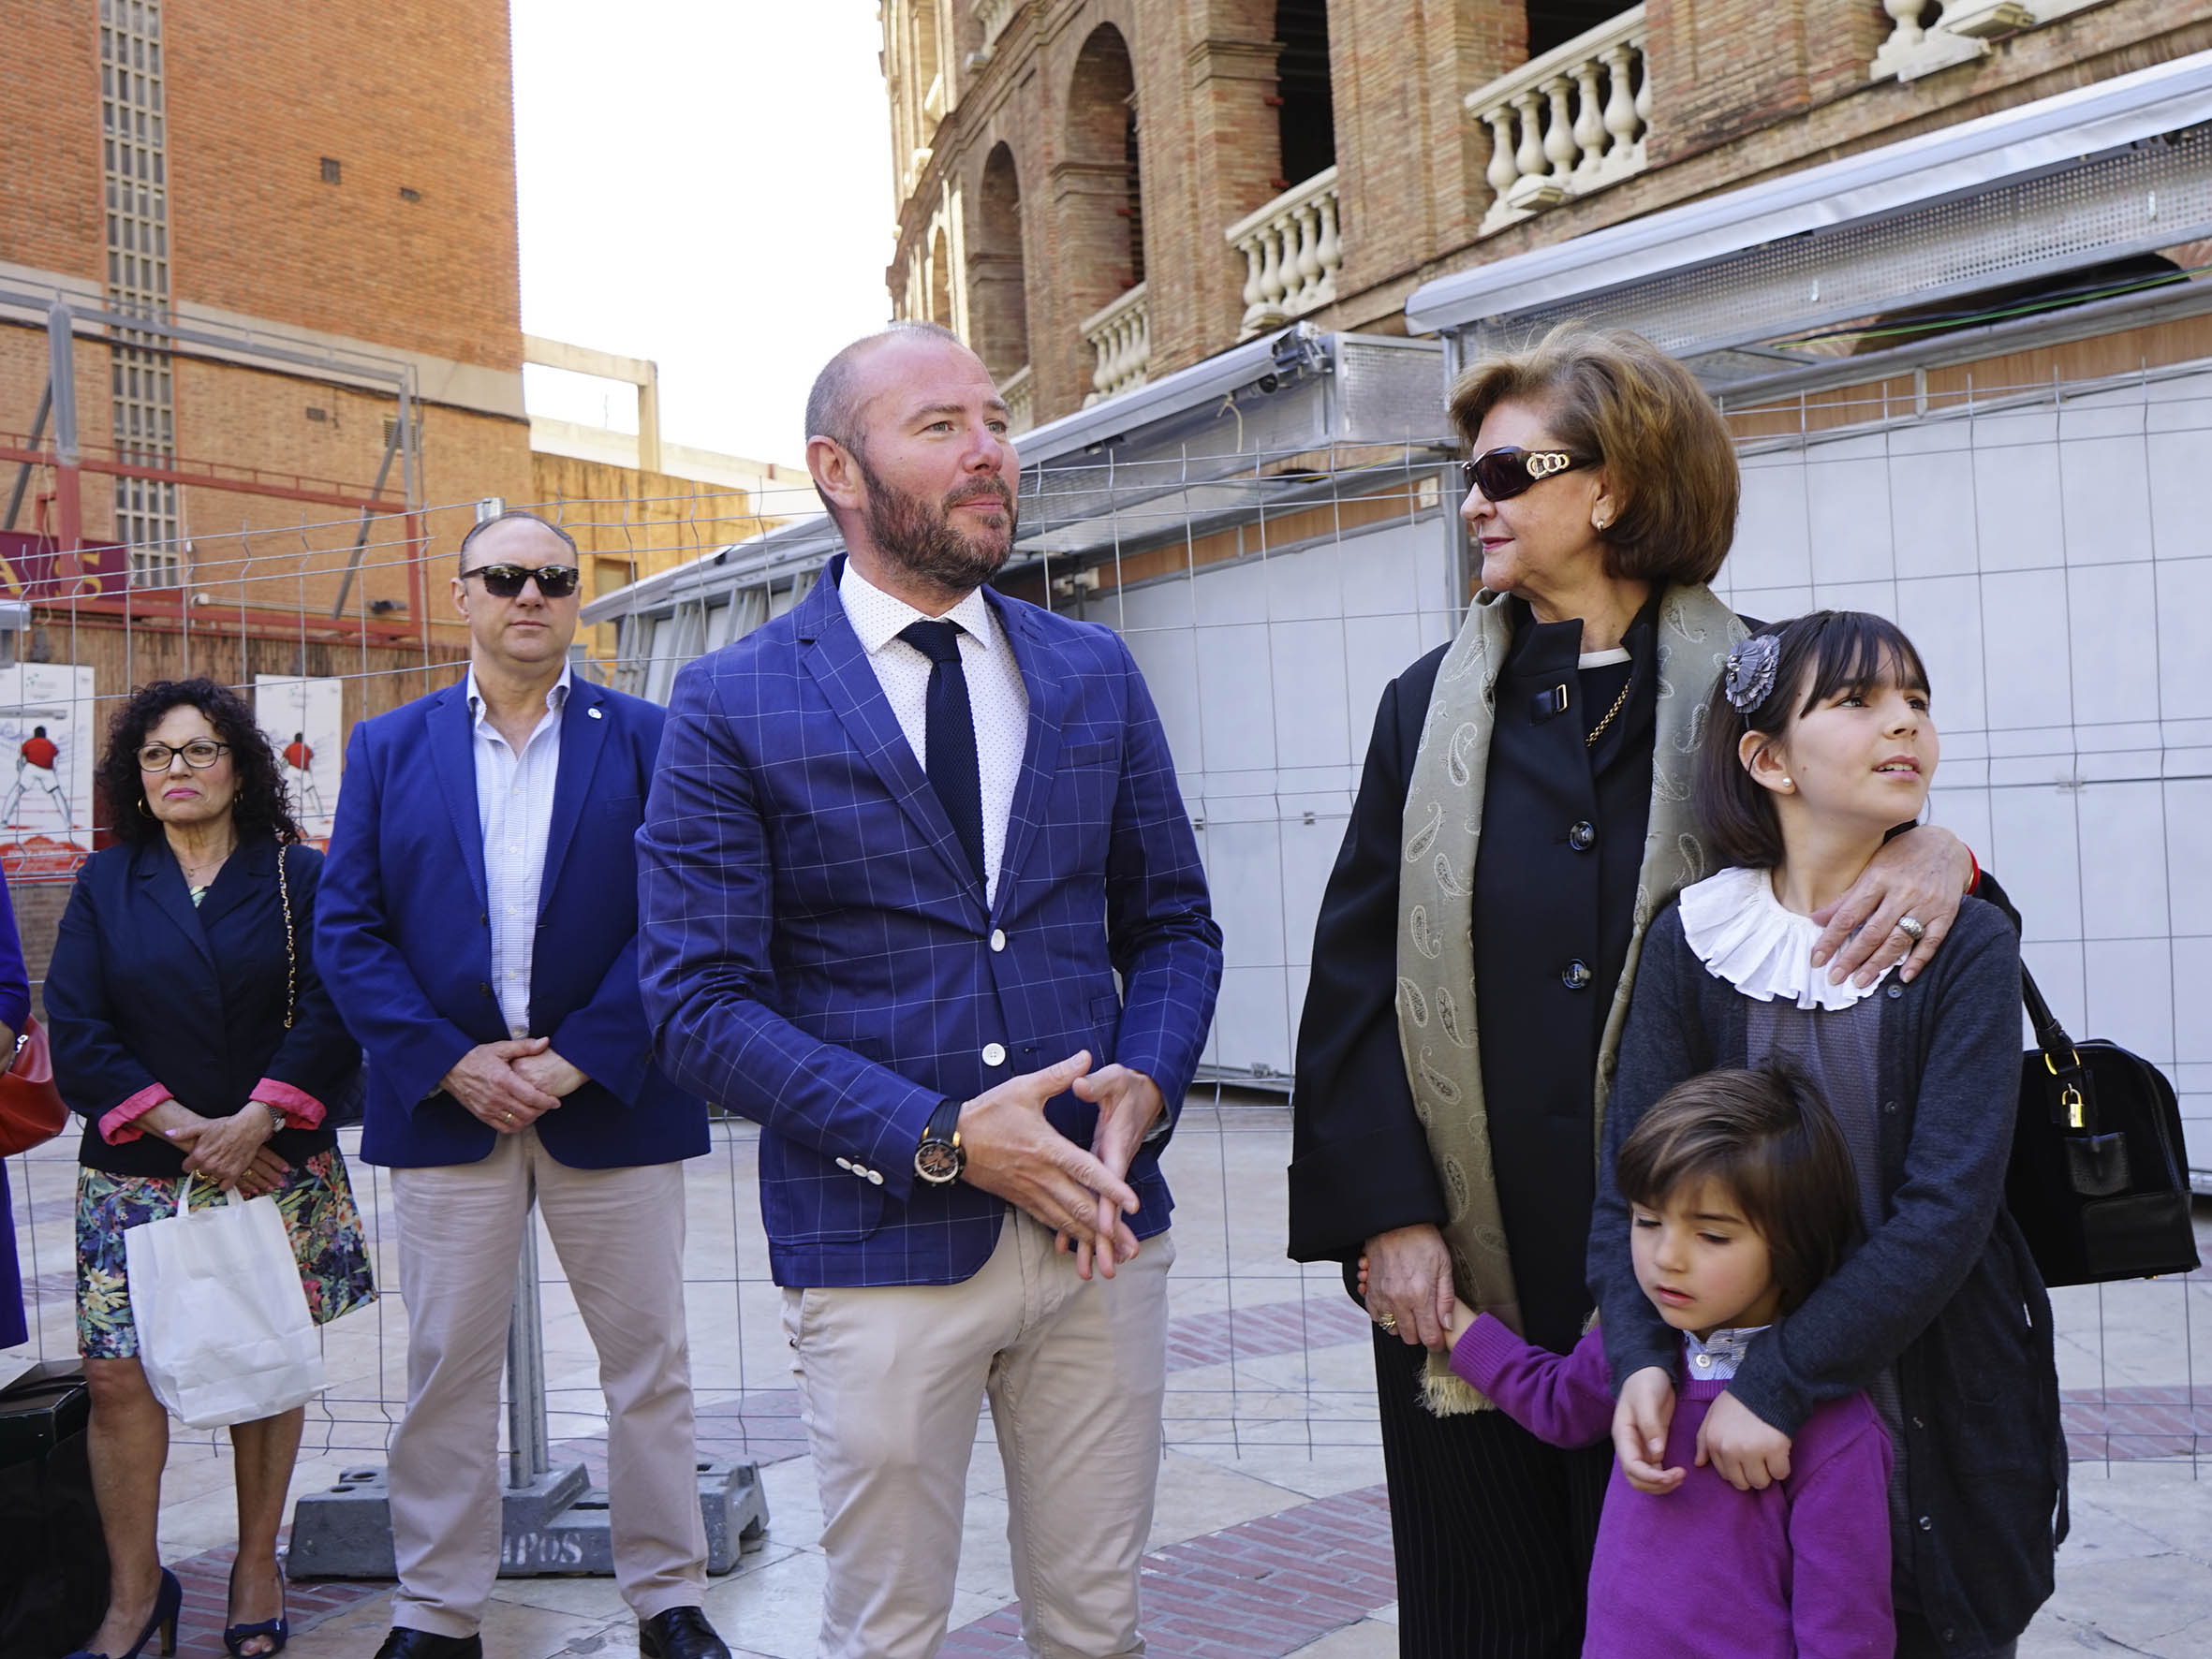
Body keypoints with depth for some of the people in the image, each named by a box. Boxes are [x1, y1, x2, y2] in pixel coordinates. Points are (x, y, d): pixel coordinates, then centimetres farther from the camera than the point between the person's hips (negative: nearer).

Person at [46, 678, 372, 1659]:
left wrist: (251, 1123, -15)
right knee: (118, 1375, -4)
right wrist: (186, 1130, -10)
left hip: (275, 1169, -1)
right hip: (137, 1175, 1)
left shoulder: (298, 877, 4)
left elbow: (329, 1014, -4)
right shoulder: (105, 885, 9)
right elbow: (76, 1036, 1)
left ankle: (257, 1568, 19)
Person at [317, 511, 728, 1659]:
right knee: (446, 1369, 8)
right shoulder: (388, 749, 8)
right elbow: (348, 929, 2)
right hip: (445, 1099, 1)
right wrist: (450, 1063, -11)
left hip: (611, 1099, -1)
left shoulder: (646, 741, 2)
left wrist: (579, 1056, -14)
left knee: (647, 1362, 7)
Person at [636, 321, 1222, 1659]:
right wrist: (939, 1139, -17)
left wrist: (1145, 1084, -9)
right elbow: (701, 1003, -9)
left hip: (1100, 1222, 3)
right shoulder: (732, 707, -5)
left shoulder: (1096, 674, 7)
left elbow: (1173, 924, 12)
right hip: (880, 1242, -3)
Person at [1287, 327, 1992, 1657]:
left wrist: (1939, 849, -20)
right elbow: (1355, 979, 3)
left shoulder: (1751, 686, 0)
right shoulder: (1434, 708, 6)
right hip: (1464, 1269, 2)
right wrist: (1387, 1217, -5)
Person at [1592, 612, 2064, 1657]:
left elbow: (1947, 1210, -18)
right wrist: (1639, 1357, -24)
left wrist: (1779, 1383, -25)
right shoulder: (1691, 940, -6)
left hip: (1940, 1405, -1)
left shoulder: (1968, 943, -10)